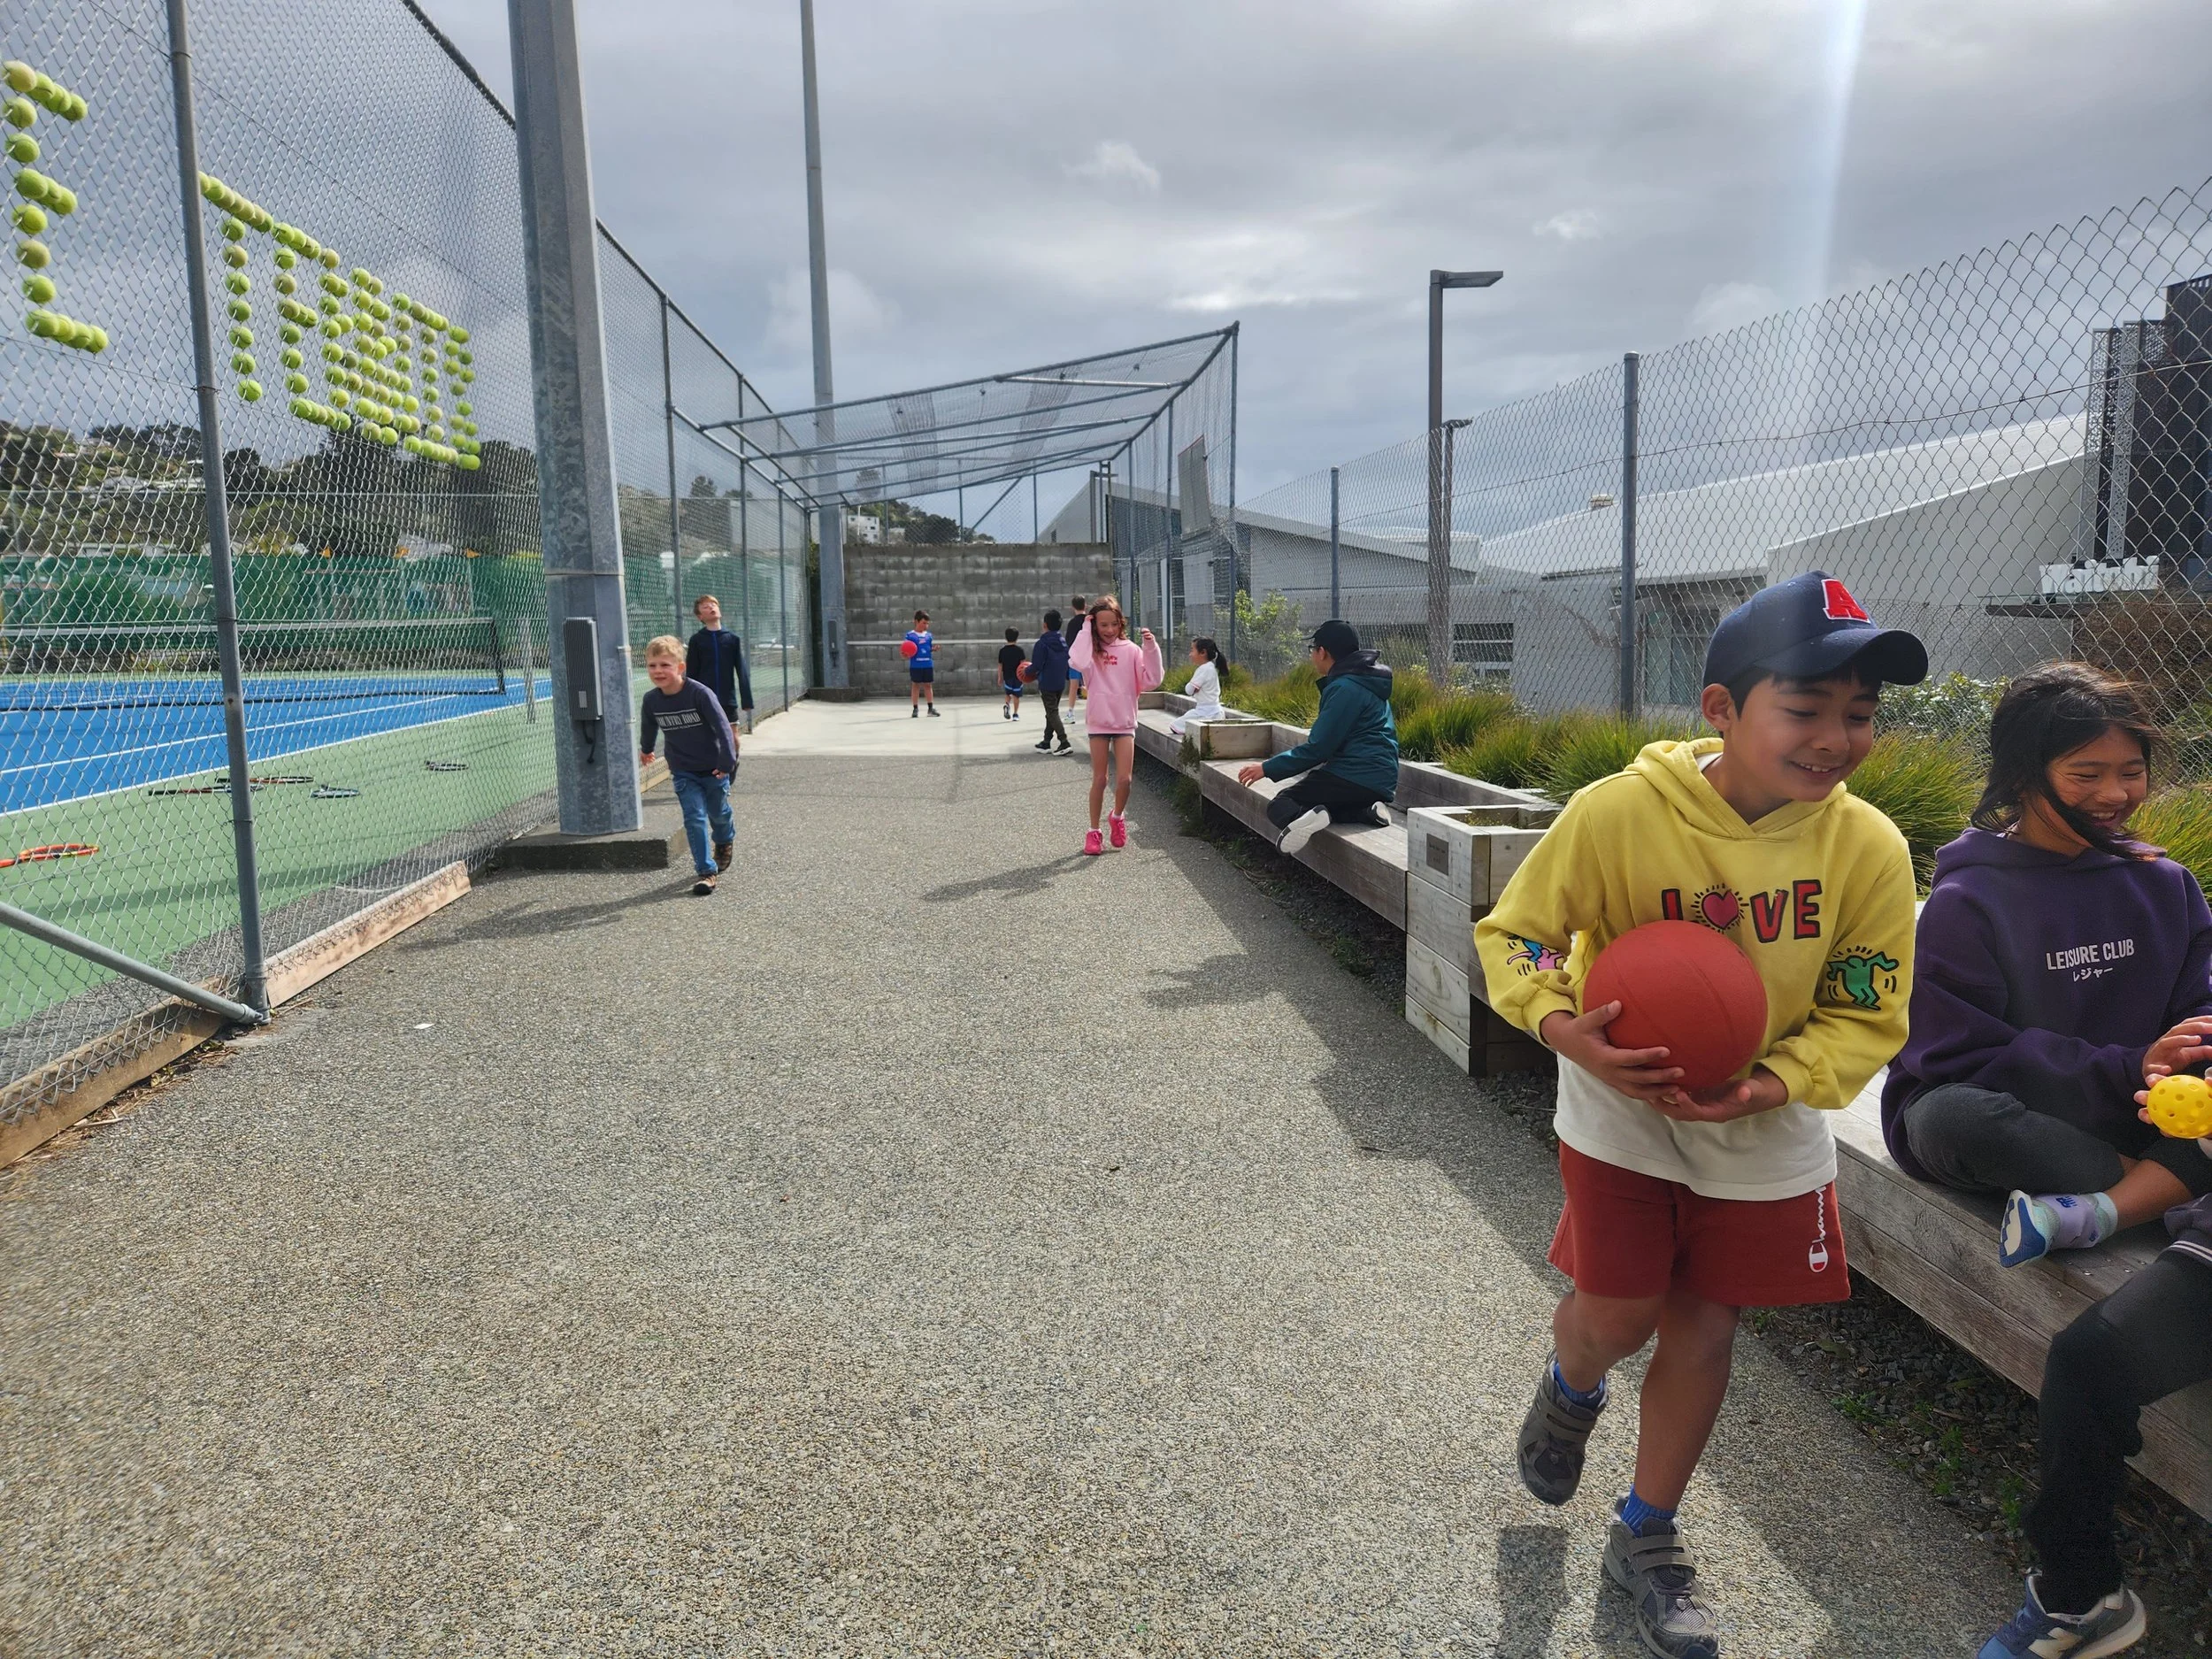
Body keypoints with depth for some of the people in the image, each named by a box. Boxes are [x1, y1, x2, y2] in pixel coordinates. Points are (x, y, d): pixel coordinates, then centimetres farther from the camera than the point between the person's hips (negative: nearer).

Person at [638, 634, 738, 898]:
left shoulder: (699, 693, -22)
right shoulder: (651, 700, -8)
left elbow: (722, 726, -23)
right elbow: (648, 727, 14)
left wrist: (727, 762, -28)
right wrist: (645, 749, 31)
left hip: (713, 769, -2)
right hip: (683, 773, 2)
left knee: (718, 813, 17)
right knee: (694, 819, -8)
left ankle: (725, 841, 50)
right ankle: (706, 871, -1)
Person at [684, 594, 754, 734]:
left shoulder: (733, 639, 3)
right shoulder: (697, 640, 1)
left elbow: (742, 673, 3)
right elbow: (691, 674, 2)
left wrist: (747, 703, -1)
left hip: (729, 702, 1)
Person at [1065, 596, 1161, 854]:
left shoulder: (1131, 650, -1)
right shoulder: (1091, 649, -3)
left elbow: (1150, 681, -8)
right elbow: (1078, 663, -26)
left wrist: (1150, 649, -17)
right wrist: (1085, 632, -15)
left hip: (1125, 722, 0)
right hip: (1099, 723, 0)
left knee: (1124, 779, -6)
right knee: (1100, 779, 6)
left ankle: (1117, 816, 23)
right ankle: (1094, 831, 19)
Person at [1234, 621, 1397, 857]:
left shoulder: (1344, 688, -13)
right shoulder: (1365, 683, 18)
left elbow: (1318, 748, -15)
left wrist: (1268, 768, -9)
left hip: (1356, 776, -9)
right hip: (1382, 782, 9)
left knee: (1279, 806, -3)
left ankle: (1301, 817, -39)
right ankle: (1363, 811, 0)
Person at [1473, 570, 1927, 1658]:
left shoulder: (1870, 850, -18)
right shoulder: (1617, 813, -25)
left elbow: (1866, 1017, -7)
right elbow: (1511, 936, -13)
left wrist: (1768, 1085, -24)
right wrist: (1567, 1029, -31)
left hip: (1766, 1131, 3)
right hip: (1622, 1109, -2)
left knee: (1703, 1329, 12)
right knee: (1616, 1317, 1)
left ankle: (1647, 1539, 38)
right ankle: (1570, 1390, 43)